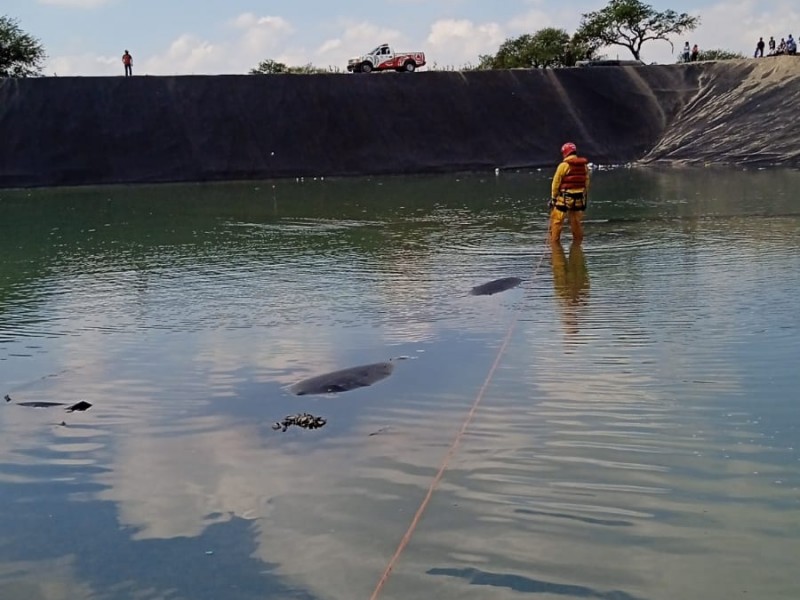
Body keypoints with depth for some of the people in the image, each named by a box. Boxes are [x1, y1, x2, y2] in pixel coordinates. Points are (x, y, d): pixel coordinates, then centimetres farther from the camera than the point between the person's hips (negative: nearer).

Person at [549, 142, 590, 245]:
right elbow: (586, 183, 9)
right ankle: (577, 243, 21)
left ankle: (554, 242, 0)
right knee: (577, 224, 14)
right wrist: (585, 199, 16)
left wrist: (553, 198, 2)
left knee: (556, 222, 2)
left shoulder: (564, 165, -11)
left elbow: (556, 183, -7)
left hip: (564, 199, -5)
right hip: (579, 199, 5)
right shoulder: (584, 165, 5)